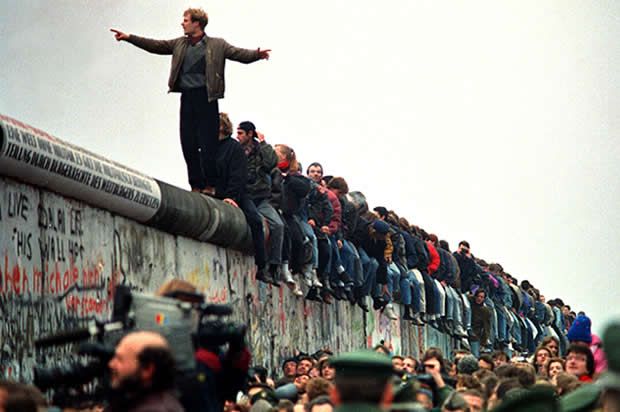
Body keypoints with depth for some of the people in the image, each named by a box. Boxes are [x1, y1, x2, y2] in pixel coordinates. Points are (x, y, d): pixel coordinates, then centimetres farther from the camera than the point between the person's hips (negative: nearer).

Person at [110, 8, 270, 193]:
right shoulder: (179, 44, 16)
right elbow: (155, 45, 15)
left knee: (207, 144, -6)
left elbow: (239, 53, -8)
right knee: (188, 144, 4)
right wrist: (129, 38, 9)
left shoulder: (217, 45, 1)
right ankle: (196, 187, 10)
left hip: (206, 97, -5)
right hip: (187, 98, 5)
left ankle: (209, 186, -1)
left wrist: (257, 54, -28)